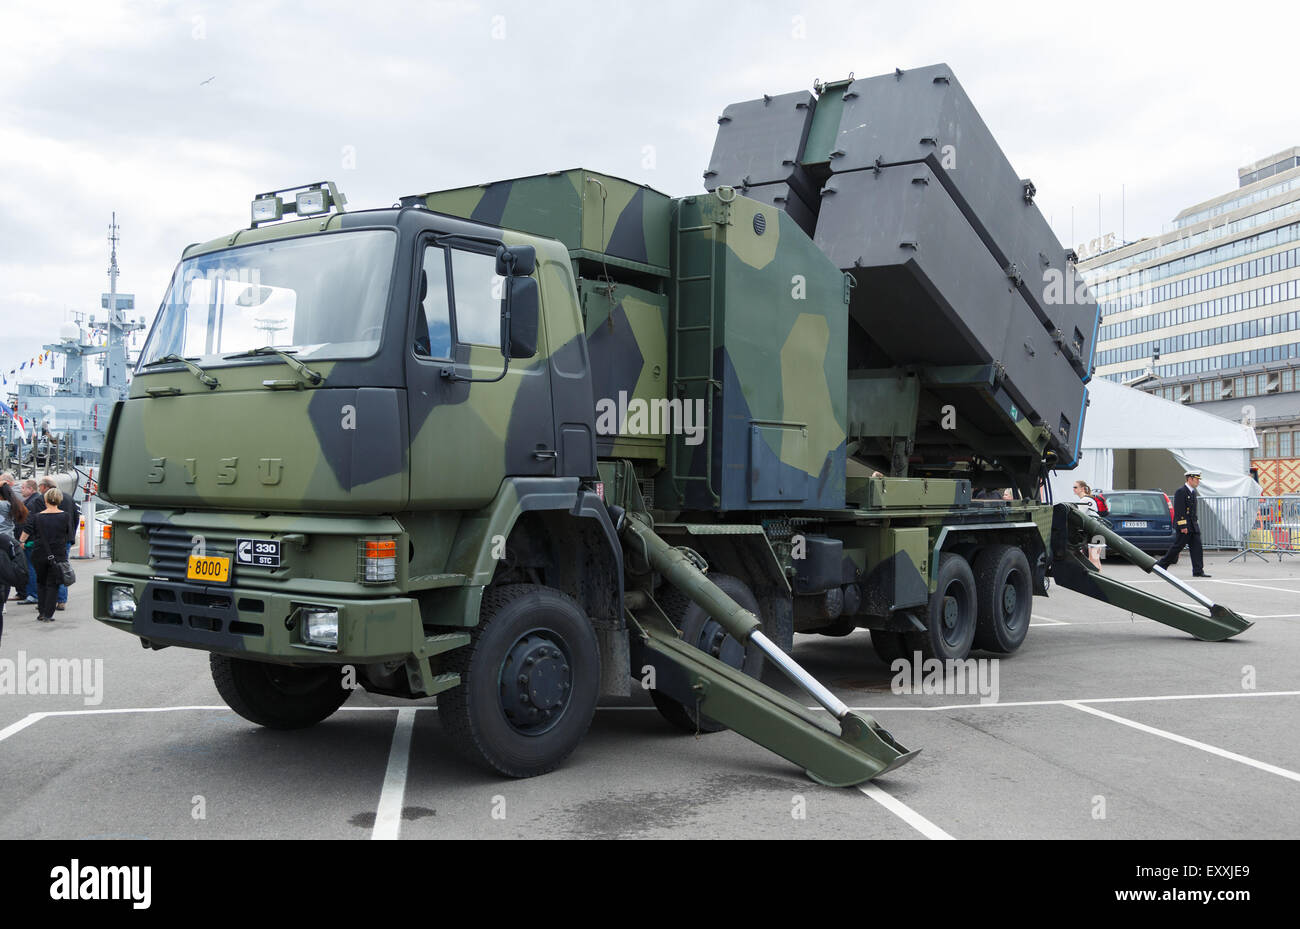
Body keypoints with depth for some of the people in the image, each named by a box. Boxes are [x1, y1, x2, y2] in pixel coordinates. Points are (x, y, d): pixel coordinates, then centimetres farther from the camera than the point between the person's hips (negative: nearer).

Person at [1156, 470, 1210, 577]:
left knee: (1197, 548, 1)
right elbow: (1179, 511, -18)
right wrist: (1183, 526, -22)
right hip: (1184, 526, -9)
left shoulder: (1193, 492, 17)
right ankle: (1161, 565, 7)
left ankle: (1198, 571, 0)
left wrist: (1196, 522, 19)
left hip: (1193, 526, 9)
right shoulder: (1181, 492, -13)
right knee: (1177, 547, -4)